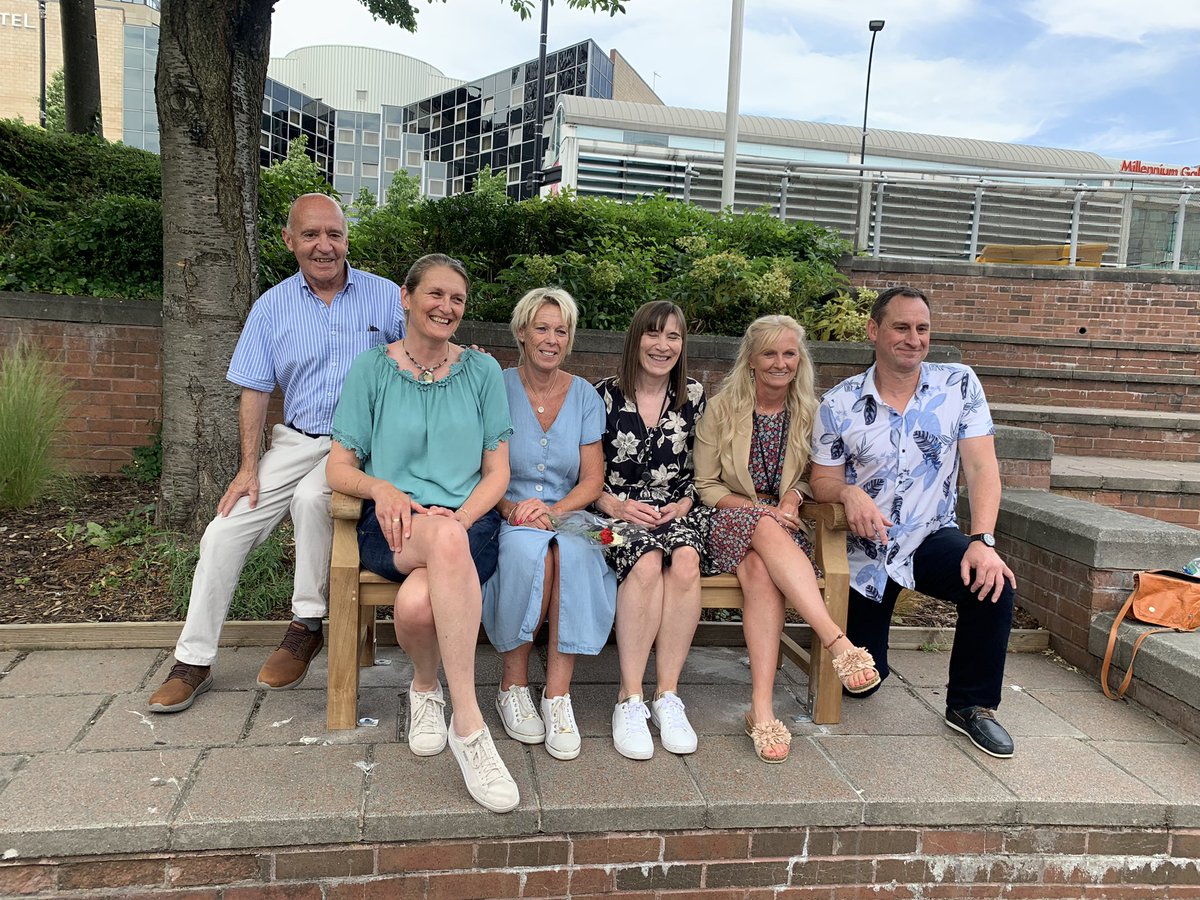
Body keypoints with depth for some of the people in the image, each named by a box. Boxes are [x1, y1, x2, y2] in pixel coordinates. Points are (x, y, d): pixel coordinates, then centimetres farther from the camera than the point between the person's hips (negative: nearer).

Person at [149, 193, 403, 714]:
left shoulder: (386, 297, 0)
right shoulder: (272, 307, 6)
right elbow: (255, 391, 6)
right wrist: (249, 468, -2)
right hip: (297, 440, 3)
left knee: (311, 497, -32)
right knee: (225, 531, -8)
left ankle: (306, 626, -11)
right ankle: (193, 660, 6)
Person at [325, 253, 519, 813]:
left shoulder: (482, 371, 12)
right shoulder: (371, 369, 10)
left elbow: (497, 471, 8)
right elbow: (339, 467, 7)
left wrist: (461, 515, -12)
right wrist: (381, 488, -15)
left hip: (468, 522, 0)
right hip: (394, 526, 0)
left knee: (418, 603, -37)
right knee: (444, 539, -39)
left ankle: (426, 689, -6)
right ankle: (468, 725, -29)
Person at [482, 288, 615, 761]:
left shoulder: (585, 396, 9)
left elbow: (593, 479, 3)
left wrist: (554, 510, -15)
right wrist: (510, 508, -20)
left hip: (567, 516, 2)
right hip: (506, 520, -1)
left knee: (573, 554, -33)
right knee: (529, 549, -35)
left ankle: (558, 694, -26)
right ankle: (514, 684, -17)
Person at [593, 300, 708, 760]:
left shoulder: (692, 397, 9)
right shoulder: (605, 395, 1)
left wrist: (683, 504, -3)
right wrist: (616, 505, -13)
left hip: (674, 512, 2)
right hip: (618, 512, -2)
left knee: (685, 560, -32)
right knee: (647, 562, -34)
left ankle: (668, 695, -23)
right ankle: (630, 700, -25)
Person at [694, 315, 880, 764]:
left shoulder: (809, 413, 9)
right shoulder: (721, 408, 3)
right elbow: (705, 486, 1)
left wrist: (793, 496, -7)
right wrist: (759, 510, -14)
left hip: (781, 526, 1)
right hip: (728, 525, -1)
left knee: (760, 571, -35)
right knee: (767, 530, -38)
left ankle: (762, 708, -41)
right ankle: (839, 643, -44)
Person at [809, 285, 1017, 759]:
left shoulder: (959, 385, -6)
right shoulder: (839, 404, -6)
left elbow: (981, 467, -13)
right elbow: (822, 479, -3)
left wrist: (983, 540, -27)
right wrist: (848, 491, -28)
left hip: (933, 538, 0)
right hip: (865, 549, 0)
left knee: (993, 582, -31)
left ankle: (971, 704, -6)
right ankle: (863, 650, 45)